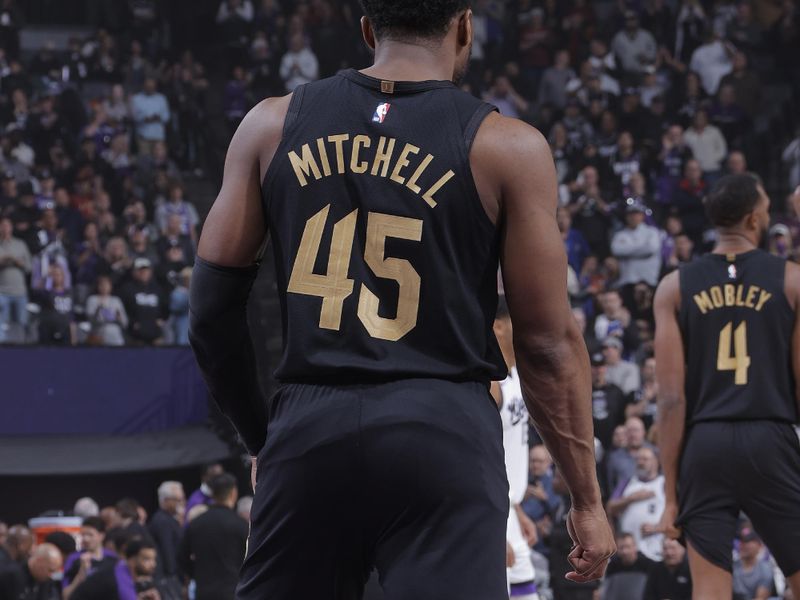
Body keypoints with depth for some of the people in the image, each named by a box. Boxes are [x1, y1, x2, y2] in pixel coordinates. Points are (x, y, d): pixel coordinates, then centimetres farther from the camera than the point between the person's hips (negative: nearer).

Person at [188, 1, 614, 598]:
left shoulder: (273, 125, 8)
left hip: (310, 424, 3)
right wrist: (587, 499, 6)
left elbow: (212, 306, 10)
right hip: (441, 433, -3)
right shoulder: (506, 147, 0)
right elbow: (548, 345, -1)